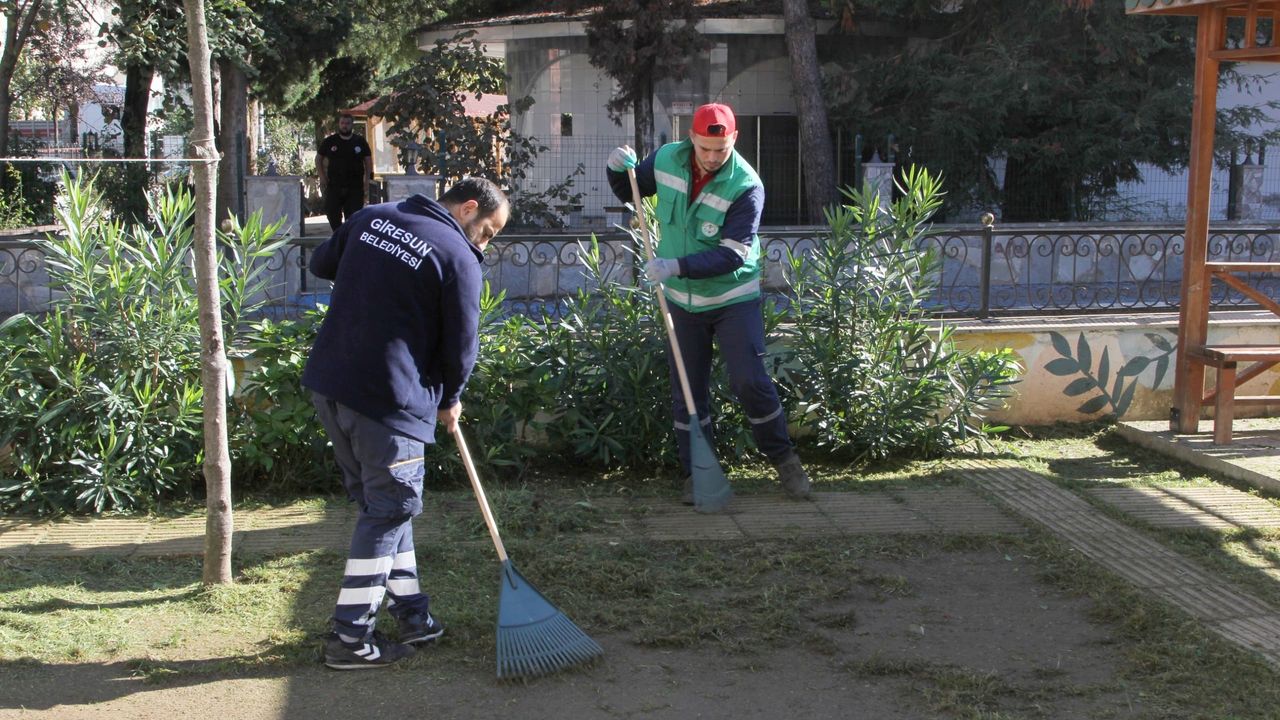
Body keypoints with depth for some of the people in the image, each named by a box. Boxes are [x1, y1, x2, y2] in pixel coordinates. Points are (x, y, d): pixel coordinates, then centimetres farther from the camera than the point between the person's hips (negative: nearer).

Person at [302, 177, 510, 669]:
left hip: (327, 383, 8)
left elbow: (320, 264, 24)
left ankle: (411, 614, 26)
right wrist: (449, 401, 14)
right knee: (389, 510, 3)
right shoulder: (459, 258, -8)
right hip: (387, 398, -8)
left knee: (380, 503, 17)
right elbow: (461, 347, -4)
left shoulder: (372, 217, 12)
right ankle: (350, 638, 6)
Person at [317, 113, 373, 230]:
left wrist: (367, 181, -2)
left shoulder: (360, 142, 4)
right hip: (334, 186, 1)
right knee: (333, 215, 1)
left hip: (355, 187, -1)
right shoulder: (329, 142, 4)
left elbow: (368, 161, 8)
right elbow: (318, 158, 13)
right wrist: (322, 177, 1)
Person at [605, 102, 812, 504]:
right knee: (687, 392, 7)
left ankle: (784, 460, 13)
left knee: (751, 382, -8)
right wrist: (619, 170, -12)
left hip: (733, 298, -4)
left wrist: (677, 266, -36)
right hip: (683, 301, 4)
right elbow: (629, 191, 11)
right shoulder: (666, 160, -8)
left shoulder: (746, 186, -21)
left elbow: (733, 254, -26)